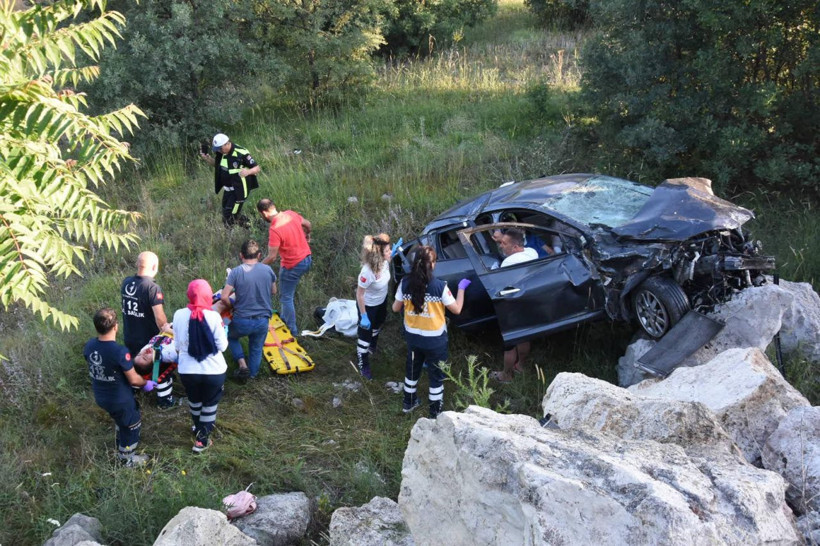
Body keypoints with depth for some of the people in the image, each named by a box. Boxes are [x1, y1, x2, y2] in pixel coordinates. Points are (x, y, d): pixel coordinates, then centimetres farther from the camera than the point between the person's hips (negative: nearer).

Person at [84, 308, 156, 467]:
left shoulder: (89, 346, -14)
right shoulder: (120, 351, -34)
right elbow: (133, 379, -23)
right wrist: (146, 383, -2)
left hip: (101, 397, 6)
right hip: (120, 400, -6)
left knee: (120, 422, 32)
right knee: (131, 426, 21)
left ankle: (121, 450, 52)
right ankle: (128, 458, 40)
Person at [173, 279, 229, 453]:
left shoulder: (179, 315, -11)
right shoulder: (213, 317, -19)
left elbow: (177, 345, 0)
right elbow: (222, 346, -11)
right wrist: (223, 333, 7)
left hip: (187, 371, 3)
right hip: (213, 371, -3)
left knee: (194, 401, 29)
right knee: (210, 404, 20)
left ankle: (198, 429, 51)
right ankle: (202, 440, 25)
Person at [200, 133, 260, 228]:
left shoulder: (241, 153, -24)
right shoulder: (221, 152, -3)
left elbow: (257, 168, -19)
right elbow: (216, 164, 15)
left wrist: (248, 171, -42)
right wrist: (207, 159, -6)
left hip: (239, 190, -8)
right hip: (227, 189, 8)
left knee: (230, 217, -7)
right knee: (226, 214, 19)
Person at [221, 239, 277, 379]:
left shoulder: (236, 272, -13)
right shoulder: (267, 269, -5)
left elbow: (224, 297, -16)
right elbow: (273, 291, 11)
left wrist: (232, 306, 3)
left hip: (242, 321, -2)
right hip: (262, 320, 2)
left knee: (231, 336, 29)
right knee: (256, 349, 24)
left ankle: (242, 363, 12)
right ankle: (252, 375, 33)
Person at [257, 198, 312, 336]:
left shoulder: (274, 230, -26)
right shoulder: (290, 214, -4)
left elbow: (272, 257, -24)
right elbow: (307, 224, 14)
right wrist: (307, 236, 35)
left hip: (293, 266, -8)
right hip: (307, 258, 8)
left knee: (286, 298, 8)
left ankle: (292, 331, 16)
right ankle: (285, 319, 38)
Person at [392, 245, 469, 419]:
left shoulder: (405, 283, -13)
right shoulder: (439, 286, -23)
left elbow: (396, 308, -1)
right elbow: (456, 309, -12)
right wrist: (461, 288, 1)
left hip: (413, 337, 4)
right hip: (435, 340, -4)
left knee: (412, 369, 26)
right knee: (436, 375, 15)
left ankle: (408, 403, 43)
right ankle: (435, 413, 26)